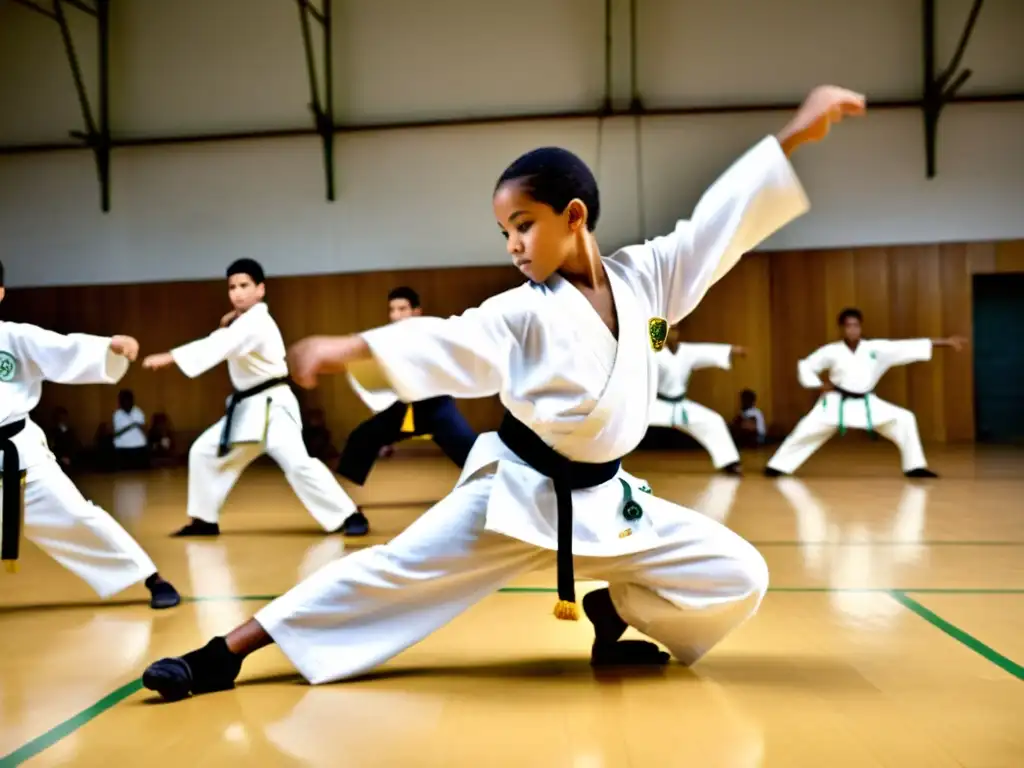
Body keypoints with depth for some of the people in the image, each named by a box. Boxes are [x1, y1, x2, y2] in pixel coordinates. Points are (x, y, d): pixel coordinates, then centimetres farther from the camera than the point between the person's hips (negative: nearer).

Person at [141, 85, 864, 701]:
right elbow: (447, 344, -21)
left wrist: (796, 135, -5)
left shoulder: (646, 277, -2)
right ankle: (225, 652, 3)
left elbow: (725, 215, -1)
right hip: (516, 492, -3)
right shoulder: (523, 313, -10)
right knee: (392, 572, -5)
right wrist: (352, 347, -37)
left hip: (607, 498, 4)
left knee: (737, 578, -1)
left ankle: (613, 610, 21)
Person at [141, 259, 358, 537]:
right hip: (246, 408, 10)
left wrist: (169, 357, -36)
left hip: (271, 406, -10)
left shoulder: (256, 322, -19)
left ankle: (346, 517, -18)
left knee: (297, 462, -24)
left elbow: (217, 347, -31)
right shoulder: (242, 322, 14)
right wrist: (225, 327, -3)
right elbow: (221, 345, 16)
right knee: (204, 452, 11)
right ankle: (204, 519, 23)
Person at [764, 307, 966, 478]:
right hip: (836, 403, -2)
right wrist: (819, 385, -12)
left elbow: (910, 346, -9)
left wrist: (945, 342, -12)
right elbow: (805, 366, 0)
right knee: (807, 431, -11)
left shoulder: (877, 348, -7)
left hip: (866, 403, 2)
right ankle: (778, 466, 1)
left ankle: (915, 467, 3)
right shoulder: (831, 351, -10)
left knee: (904, 419, -8)